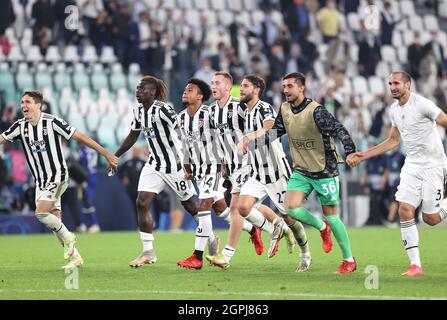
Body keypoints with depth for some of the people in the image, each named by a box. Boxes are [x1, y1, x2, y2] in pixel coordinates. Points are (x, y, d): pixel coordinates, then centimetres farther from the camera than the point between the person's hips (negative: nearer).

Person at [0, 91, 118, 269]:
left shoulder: (52, 122, -13)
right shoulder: (21, 126, 3)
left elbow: (80, 137, -12)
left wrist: (106, 154, -12)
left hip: (57, 176, -6)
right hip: (40, 181, 6)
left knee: (41, 212, -20)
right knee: (54, 220, 4)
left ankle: (67, 238, 2)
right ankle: (75, 258, 11)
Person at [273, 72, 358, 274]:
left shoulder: (315, 111, -18)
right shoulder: (284, 109, 2)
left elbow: (339, 130, -24)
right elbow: (276, 131, 19)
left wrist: (350, 151, -38)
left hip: (324, 170, -6)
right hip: (301, 170, 6)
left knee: (331, 216, 0)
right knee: (290, 208, -14)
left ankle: (349, 260, 15)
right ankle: (322, 228, 16)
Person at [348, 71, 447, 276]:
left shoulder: (422, 105, -15)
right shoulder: (394, 110, 8)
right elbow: (393, 141, 20)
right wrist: (363, 155, 15)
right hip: (412, 165, 6)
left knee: (430, 219, -6)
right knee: (405, 210, -9)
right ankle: (415, 265, -7)